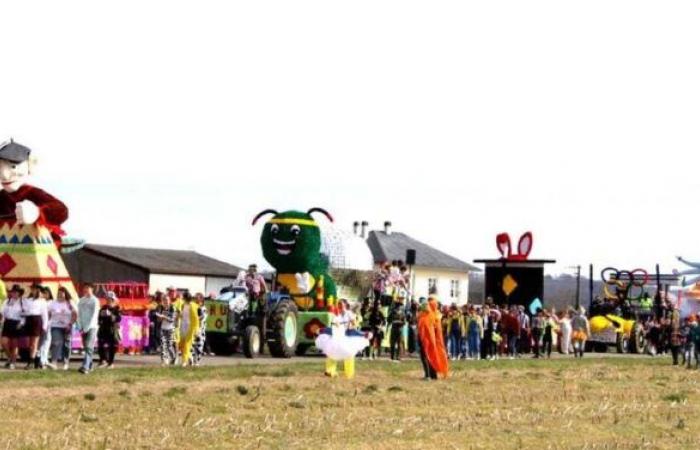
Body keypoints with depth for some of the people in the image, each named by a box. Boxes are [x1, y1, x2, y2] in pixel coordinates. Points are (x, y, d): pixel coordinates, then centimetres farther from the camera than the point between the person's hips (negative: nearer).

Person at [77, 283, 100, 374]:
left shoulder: (95, 301, -3)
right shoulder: (81, 301, 13)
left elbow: (94, 315, -9)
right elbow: (79, 314, 12)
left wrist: (87, 327, -15)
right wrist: (80, 327, 0)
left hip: (92, 327, -5)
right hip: (83, 328, 6)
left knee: (89, 348, -15)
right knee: (86, 348, 9)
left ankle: (85, 367, -26)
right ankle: (90, 366, 20)